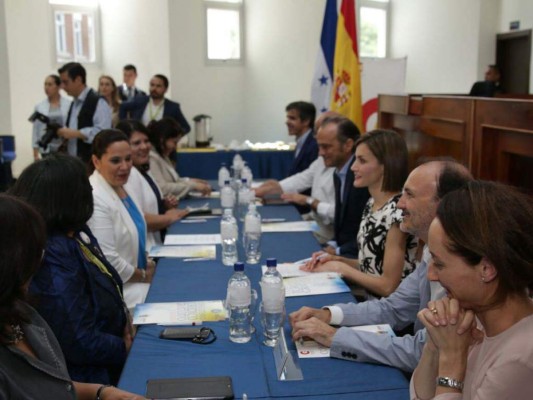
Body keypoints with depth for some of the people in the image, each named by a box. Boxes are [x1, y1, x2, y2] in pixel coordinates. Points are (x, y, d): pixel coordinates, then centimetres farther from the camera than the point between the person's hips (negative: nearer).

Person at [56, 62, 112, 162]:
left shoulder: (98, 102, -12)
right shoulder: (74, 104, 19)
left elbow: (102, 132, -23)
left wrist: (75, 133, -19)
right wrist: (62, 131, 5)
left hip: (91, 162, -9)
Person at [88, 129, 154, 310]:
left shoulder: (121, 187, 5)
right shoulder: (95, 199, -24)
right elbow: (107, 259, -26)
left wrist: (147, 263, 2)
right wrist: (144, 276, -11)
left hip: (133, 280, 9)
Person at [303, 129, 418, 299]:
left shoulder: (397, 213, -22)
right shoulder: (372, 203, 4)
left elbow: (388, 286, -18)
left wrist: (341, 268, -11)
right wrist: (337, 260, -2)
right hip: (369, 300, 7)